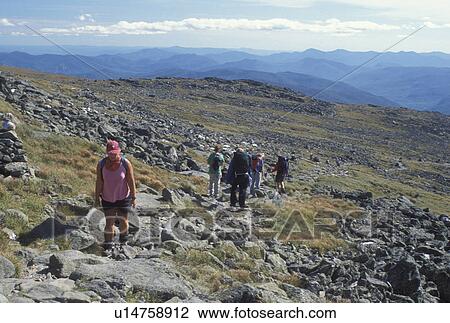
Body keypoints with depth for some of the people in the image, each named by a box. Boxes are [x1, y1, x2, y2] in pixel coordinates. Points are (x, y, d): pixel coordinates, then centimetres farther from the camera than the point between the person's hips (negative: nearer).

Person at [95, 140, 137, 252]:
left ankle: (123, 239, 36)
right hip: (108, 198, 1)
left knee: (123, 221, 7)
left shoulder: (126, 164, -17)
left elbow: (131, 181, -10)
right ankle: (108, 246, 17)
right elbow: (99, 182, -4)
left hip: (123, 198, -1)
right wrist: (97, 198, 1)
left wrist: (133, 198, -7)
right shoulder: (101, 164, -12)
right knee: (109, 222, 3)